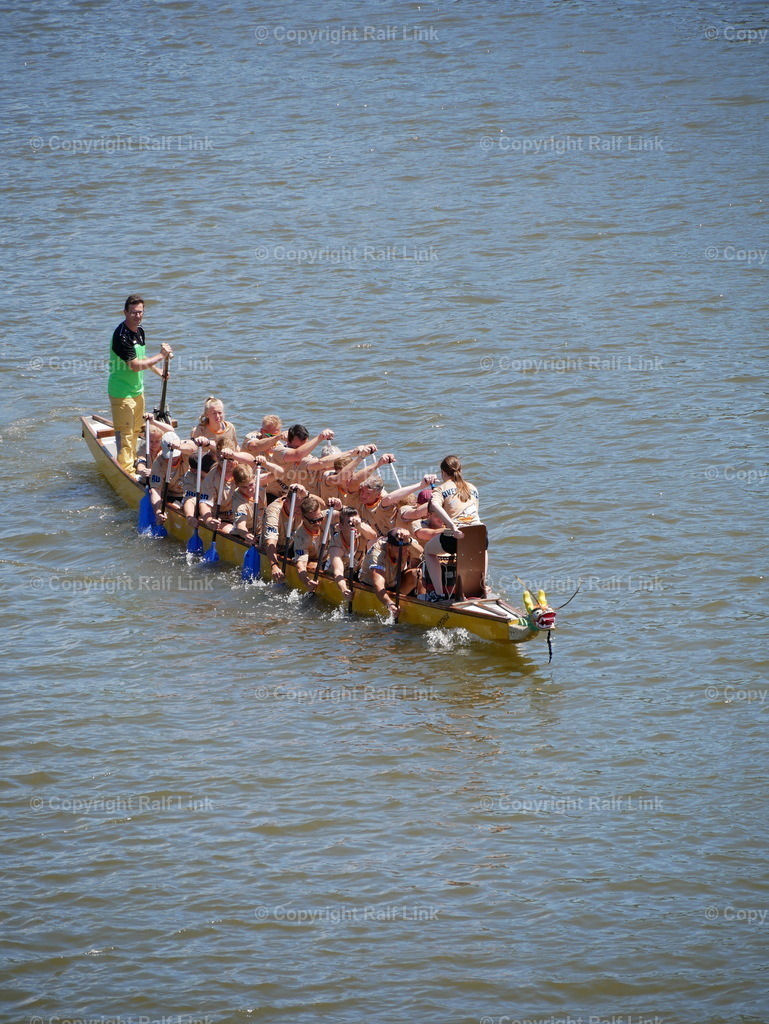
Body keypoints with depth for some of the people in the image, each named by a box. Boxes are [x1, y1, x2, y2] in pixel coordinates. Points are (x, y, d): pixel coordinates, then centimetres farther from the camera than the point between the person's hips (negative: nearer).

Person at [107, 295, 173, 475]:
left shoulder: (140, 331, 6)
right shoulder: (121, 336, -24)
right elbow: (135, 365, -27)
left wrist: (159, 372, 18)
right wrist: (161, 356, -20)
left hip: (137, 390, 9)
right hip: (122, 392, -9)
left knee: (135, 430, 20)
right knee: (125, 432, -5)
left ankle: (133, 461, 34)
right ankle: (126, 469, -1)